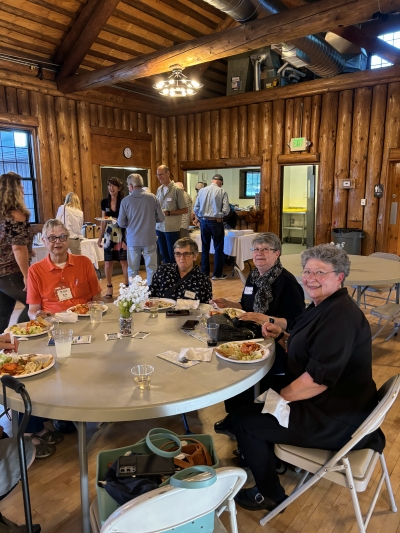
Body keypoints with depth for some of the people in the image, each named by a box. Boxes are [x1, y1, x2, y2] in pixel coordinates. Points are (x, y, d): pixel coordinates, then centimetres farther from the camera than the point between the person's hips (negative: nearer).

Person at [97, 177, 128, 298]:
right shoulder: (104, 202, 7)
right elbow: (103, 221, 13)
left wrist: (119, 221, -19)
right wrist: (100, 238, 12)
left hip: (122, 235, -3)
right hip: (109, 235, 4)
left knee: (124, 262, -1)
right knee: (108, 262, 3)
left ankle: (127, 287, 14)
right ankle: (109, 288, 16)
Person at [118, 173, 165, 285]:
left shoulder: (126, 201, -8)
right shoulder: (152, 197, -6)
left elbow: (121, 223, -3)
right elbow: (161, 218, -1)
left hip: (133, 240, 0)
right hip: (149, 239, 0)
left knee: (133, 270, 12)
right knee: (151, 269, 10)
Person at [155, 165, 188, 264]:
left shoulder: (177, 189, -9)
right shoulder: (159, 189, 9)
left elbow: (185, 210, -9)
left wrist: (168, 213, -18)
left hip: (172, 228, -6)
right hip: (159, 227, 6)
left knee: (173, 256, 3)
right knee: (164, 255, 15)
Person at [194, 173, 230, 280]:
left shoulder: (201, 191, 3)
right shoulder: (222, 192, -6)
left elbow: (196, 208, 3)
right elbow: (226, 210, -10)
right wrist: (220, 215, 10)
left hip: (204, 222, 4)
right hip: (216, 222, -3)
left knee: (205, 248, 14)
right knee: (218, 248, 6)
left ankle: (204, 272, 20)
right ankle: (217, 274, 10)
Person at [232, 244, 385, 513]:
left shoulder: (340, 316, -27)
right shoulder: (323, 305, 6)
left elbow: (319, 379, -30)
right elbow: (309, 347, 17)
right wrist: (281, 335, -1)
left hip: (337, 418, -10)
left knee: (245, 418, -8)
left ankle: (269, 495, 14)